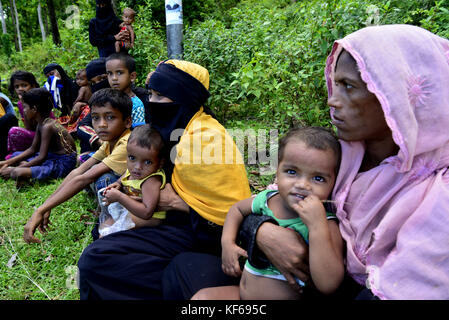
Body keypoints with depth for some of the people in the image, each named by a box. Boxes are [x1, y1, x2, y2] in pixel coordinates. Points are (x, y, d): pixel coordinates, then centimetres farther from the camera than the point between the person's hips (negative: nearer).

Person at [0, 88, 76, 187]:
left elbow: (42, 157, -22)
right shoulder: (41, 123, 8)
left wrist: (14, 169, -16)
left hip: (64, 163, -10)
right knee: (15, 155, 20)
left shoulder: (47, 127, -21)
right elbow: (32, 149, 14)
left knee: (17, 173, -29)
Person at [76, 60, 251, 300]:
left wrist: (175, 203, -18)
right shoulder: (177, 129, 4)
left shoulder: (205, 139, -24)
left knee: (94, 259, -17)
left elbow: (233, 212, -24)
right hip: (178, 220, 10)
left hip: (201, 234, -10)